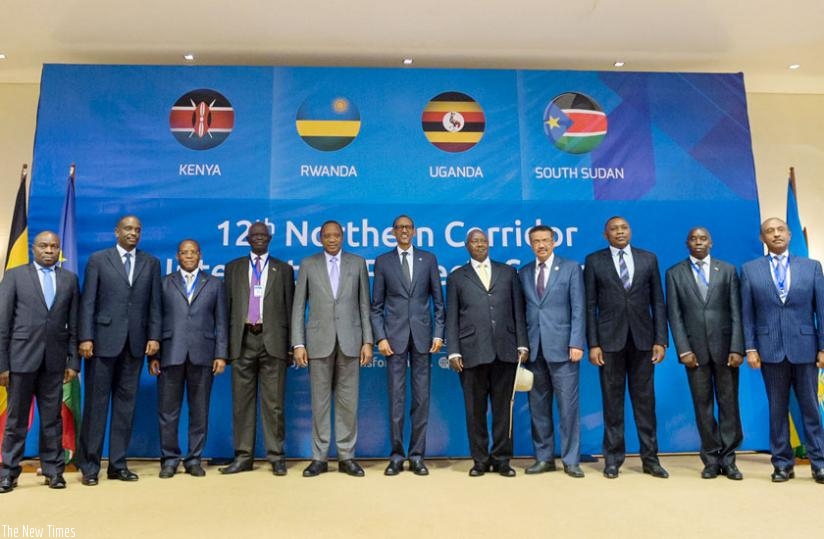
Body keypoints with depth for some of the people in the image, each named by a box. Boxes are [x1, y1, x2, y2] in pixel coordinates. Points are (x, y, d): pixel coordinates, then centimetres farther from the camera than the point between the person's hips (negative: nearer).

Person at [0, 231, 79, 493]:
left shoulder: (70, 279, 8)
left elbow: (74, 324, 6)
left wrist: (73, 361, 2)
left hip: (55, 359, 2)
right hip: (22, 357, -1)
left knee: (52, 418, 8)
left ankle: (53, 469, 17)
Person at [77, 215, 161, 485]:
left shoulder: (151, 263, 11)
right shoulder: (98, 259, 5)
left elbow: (154, 304, 7)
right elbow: (87, 302, -1)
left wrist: (154, 337, -2)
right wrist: (85, 337, -9)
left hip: (135, 342, 2)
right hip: (103, 340, -2)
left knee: (126, 403, 6)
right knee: (96, 402, 2)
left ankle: (118, 464, 14)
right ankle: (89, 466, 11)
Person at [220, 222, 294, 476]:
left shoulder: (283, 269, 9)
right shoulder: (233, 267, 13)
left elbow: (290, 308, 7)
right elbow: (227, 306, 10)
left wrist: (292, 344, 2)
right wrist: (225, 343, 4)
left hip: (273, 340, -1)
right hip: (243, 339, 2)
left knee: (273, 402, 1)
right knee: (242, 401, 5)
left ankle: (276, 456, 9)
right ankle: (243, 456, 14)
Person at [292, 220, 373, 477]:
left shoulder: (358, 263, 7)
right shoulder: (308, 264, 6)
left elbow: (365, 305, 6)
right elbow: (298, 307, 4)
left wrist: (367, 341, -1)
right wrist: (298, 344, -3)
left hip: (350, 340, 0)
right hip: (319, 341, 0)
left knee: (348, 401, 4)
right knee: (320, 401, 5)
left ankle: (346, 456, 14)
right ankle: (319, 457, 15)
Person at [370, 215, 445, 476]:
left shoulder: (428, 259, 8)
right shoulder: (383, 261, 6)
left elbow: (438, 300, 7)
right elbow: (377, 305, 4)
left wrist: (438, 334, -1)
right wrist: (380, 337, -5)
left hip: (422, 335, 1)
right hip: (395, 335, 0)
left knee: (421, 396, 4)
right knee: (396, 396, 2)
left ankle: (417, 455, 13)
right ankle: (397, 454, 12)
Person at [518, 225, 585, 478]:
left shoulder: (571, 268, 3)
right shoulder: (523, 273, 12)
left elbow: (578, 309, -3)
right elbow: (522, 312, 10)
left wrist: (576, 343, -11)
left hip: (562, 347, -3)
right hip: (534, 348, 3)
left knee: (568, 405, 0)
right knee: (538, 406, 8)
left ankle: (571, 460, 11)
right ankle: (544, 457, 19)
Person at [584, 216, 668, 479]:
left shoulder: (648, 258, 7)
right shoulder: (594, 261, 3)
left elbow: (658, 302, 6)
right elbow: (590, 305, 0)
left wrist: (661, 340, -2)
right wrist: (592, 344, -6)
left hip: (642, 339, 1)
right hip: (610, 339, -1)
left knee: (645, 400, 7)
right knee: (612, 401, 6)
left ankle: (650, 459, 18)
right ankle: (613, 458, 16)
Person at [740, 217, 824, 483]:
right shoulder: (750, 269, 4)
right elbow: (747, 313, 2)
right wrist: (750, 348, -4)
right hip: (770, 349, 0)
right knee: (777, 409, 7)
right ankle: (782, 463, 15)